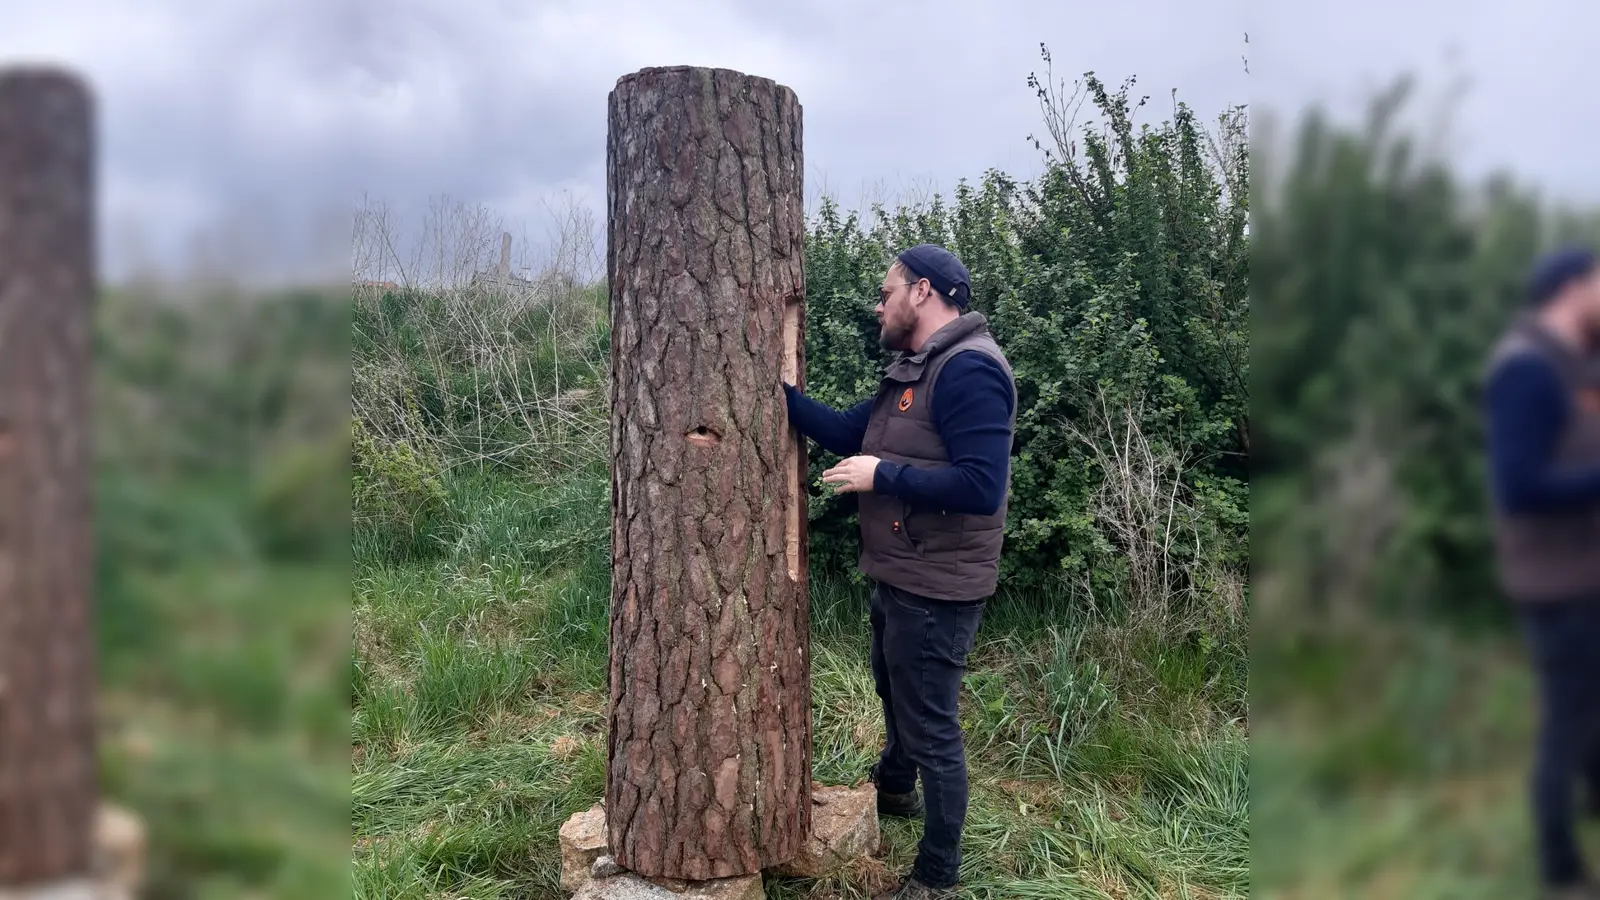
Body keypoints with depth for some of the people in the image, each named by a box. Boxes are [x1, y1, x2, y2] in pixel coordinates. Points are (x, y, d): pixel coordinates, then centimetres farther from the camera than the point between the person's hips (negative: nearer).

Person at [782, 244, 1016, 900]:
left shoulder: (969, 369, -23)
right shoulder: (914, 369, 10)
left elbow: (981, 486, -32)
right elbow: (847, 433, 7)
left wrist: (882, 475, -26)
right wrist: (778, 390, -1)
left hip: (935, 591, -10)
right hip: (897, 578, 10)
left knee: (930, 725, 4)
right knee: (894, 693, 30)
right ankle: (892, 788, 57)